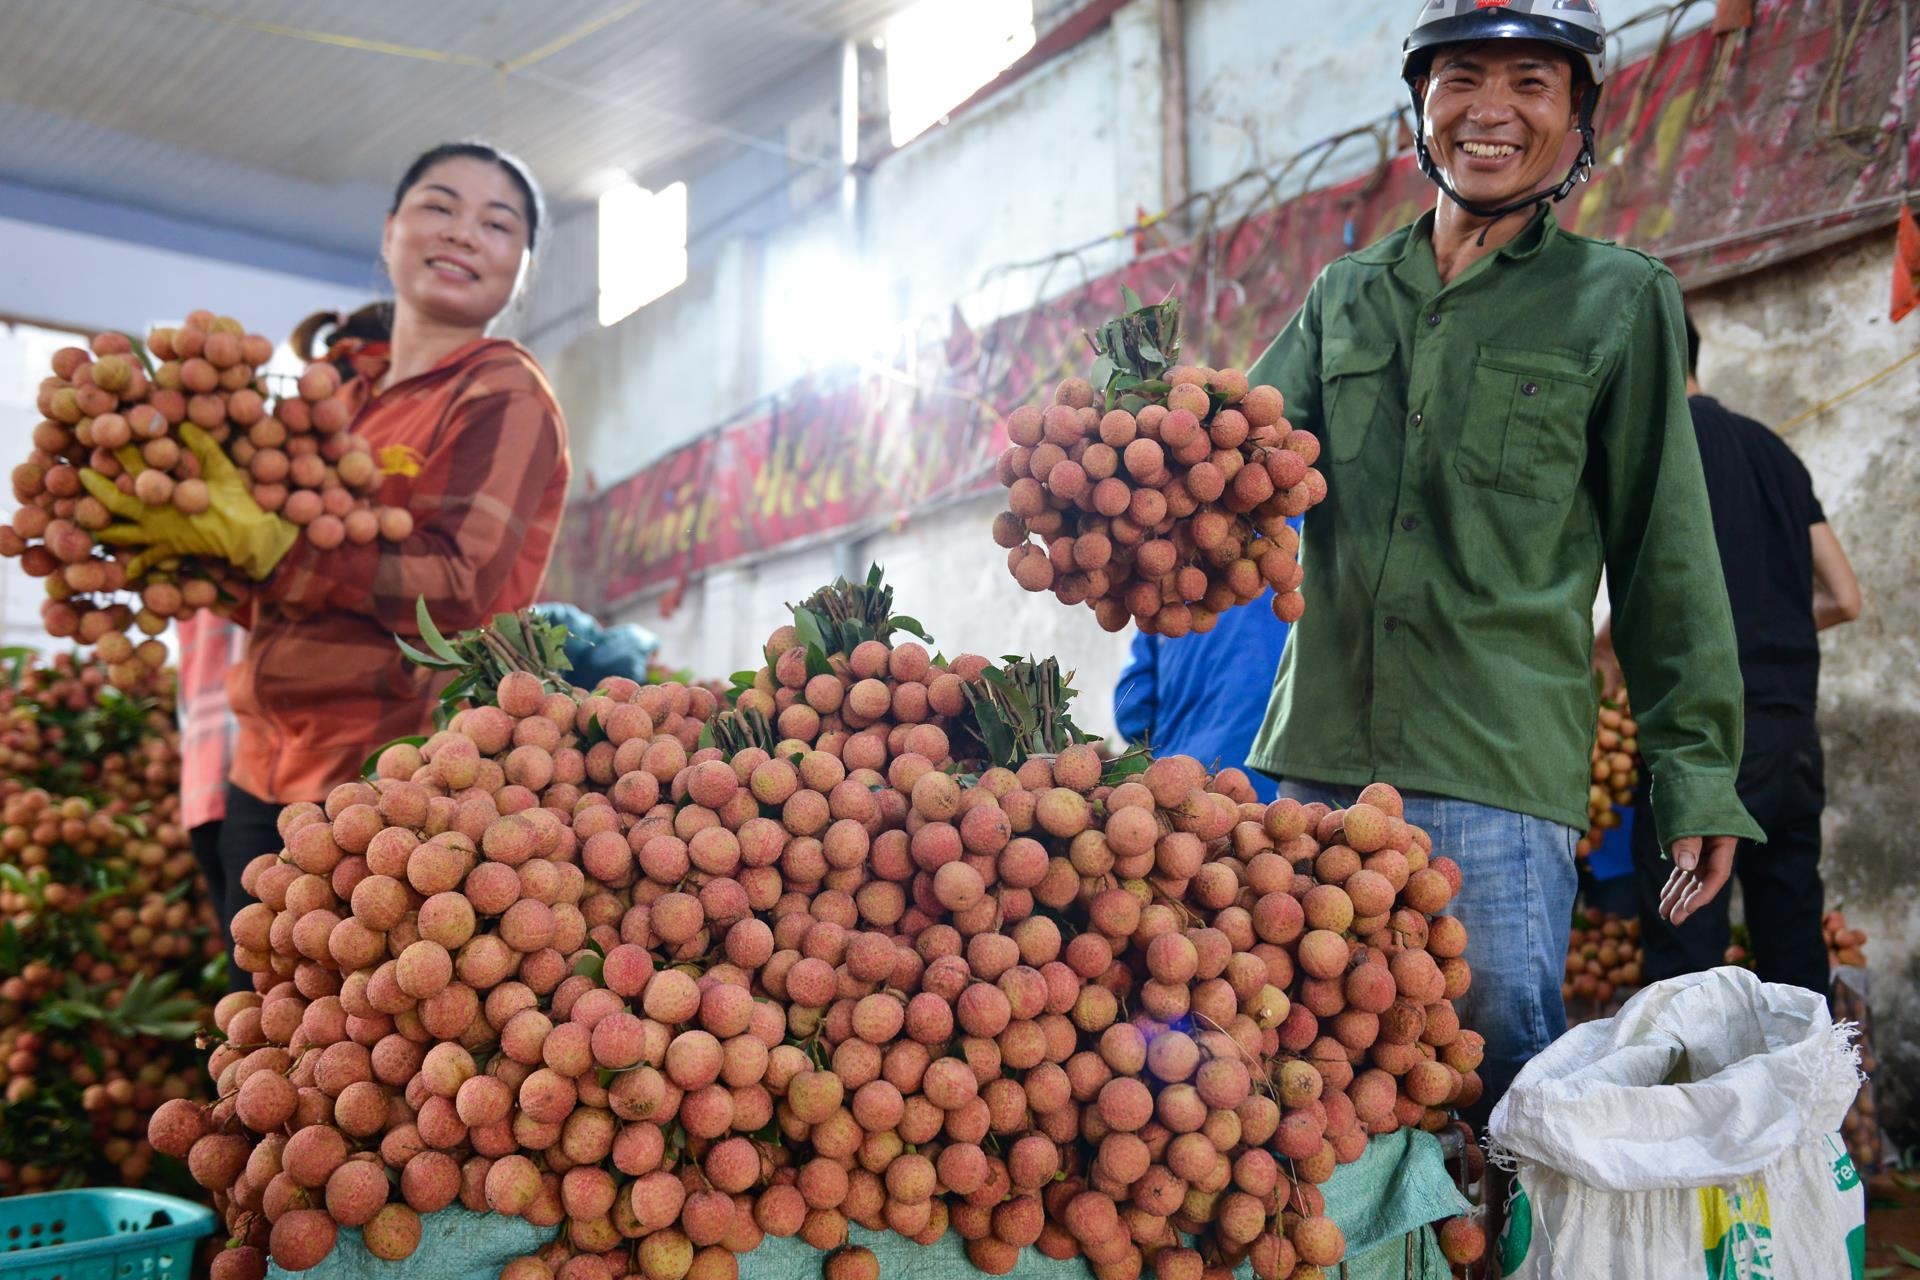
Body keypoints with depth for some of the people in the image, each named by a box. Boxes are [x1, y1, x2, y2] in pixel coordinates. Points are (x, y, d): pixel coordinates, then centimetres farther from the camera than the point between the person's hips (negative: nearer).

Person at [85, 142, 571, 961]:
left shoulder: (505, 394, -6)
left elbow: (455, 590, -18)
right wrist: (193, 544, 3)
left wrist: (256, 539, -18)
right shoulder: (348, 402, 15)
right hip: (270, 775, 7)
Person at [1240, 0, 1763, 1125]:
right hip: (1321, 757, 4)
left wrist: (1698, 773, 1)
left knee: (1503, 1066, -1)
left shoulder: (1621, 301, 5)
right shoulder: (1344, 298, 15)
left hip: (1503, 771, -3)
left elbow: (1666, 554, 4)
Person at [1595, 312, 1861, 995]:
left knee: (1685, 956, -5)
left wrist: (1609, 640, 3)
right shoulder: (1771, 447, 18)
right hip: (1796, 731, 7)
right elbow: (1843, 597, 17)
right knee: (1794, 948, 13)